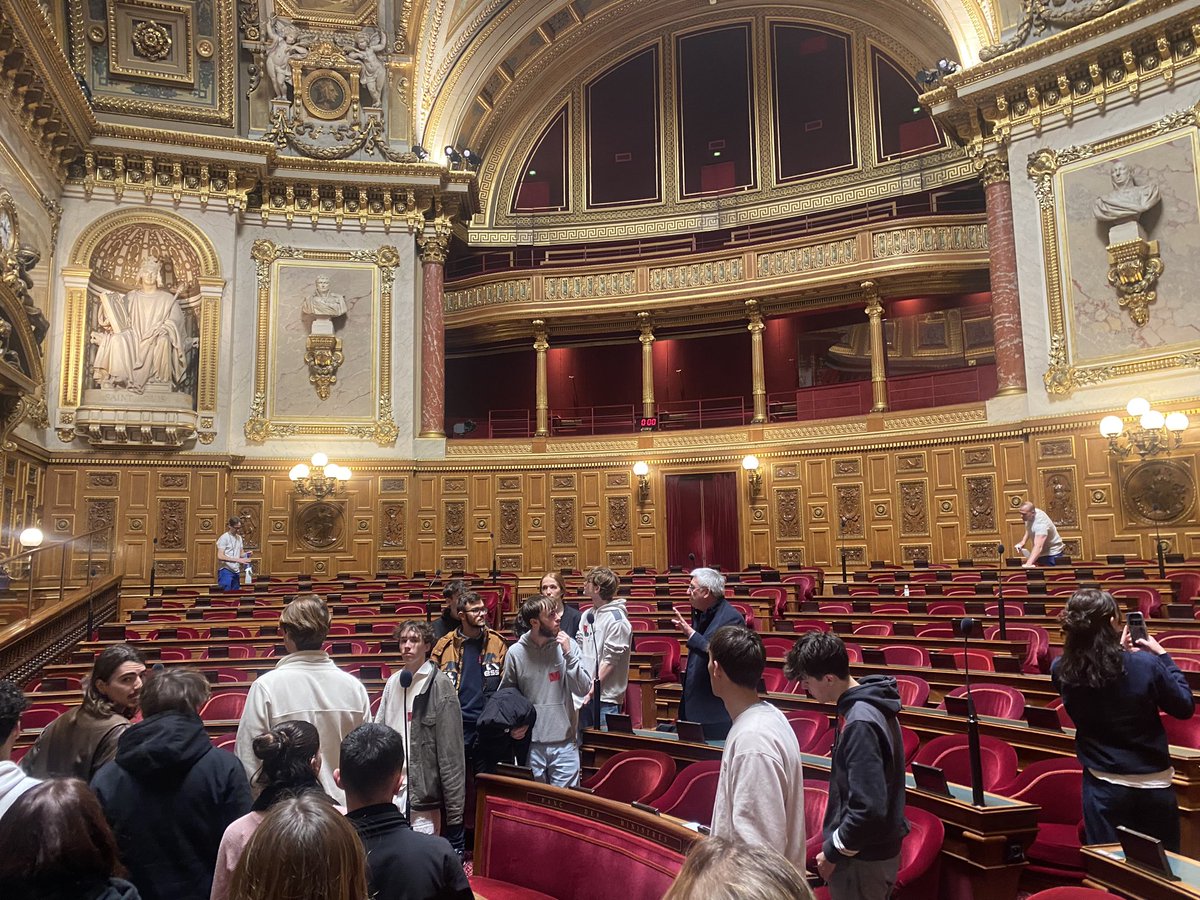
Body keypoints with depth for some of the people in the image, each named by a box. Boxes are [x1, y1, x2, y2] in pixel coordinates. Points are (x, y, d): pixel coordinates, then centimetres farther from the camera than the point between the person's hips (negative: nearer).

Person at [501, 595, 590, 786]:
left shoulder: (568, 646, -5)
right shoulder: (515, 652, -6)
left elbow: (583, 689, -9)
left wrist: (569, 654, -17)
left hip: (564, 743, 0)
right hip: (530, 744, 0)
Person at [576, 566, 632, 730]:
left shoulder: (616, 619, -13)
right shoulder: (587, 615, 11)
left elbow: (610, 660, -16)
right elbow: (580, 650, 13)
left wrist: (593, 690, -16)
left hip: (605, 697, -8)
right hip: (584, 694, 8)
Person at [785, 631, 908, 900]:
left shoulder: (860, 723, -27)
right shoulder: (869, 704, 2)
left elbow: (869, 808, -29)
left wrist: (833, 851, -16)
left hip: (862, 859, -9)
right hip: (878, 848, 9)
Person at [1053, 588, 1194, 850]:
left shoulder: (1061, 671, -12)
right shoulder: (1145, 664, -19)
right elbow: (1185, 707, -2)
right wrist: (1163, 656, 4)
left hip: (1103, 786, 1)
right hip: (1153, 785, -1)